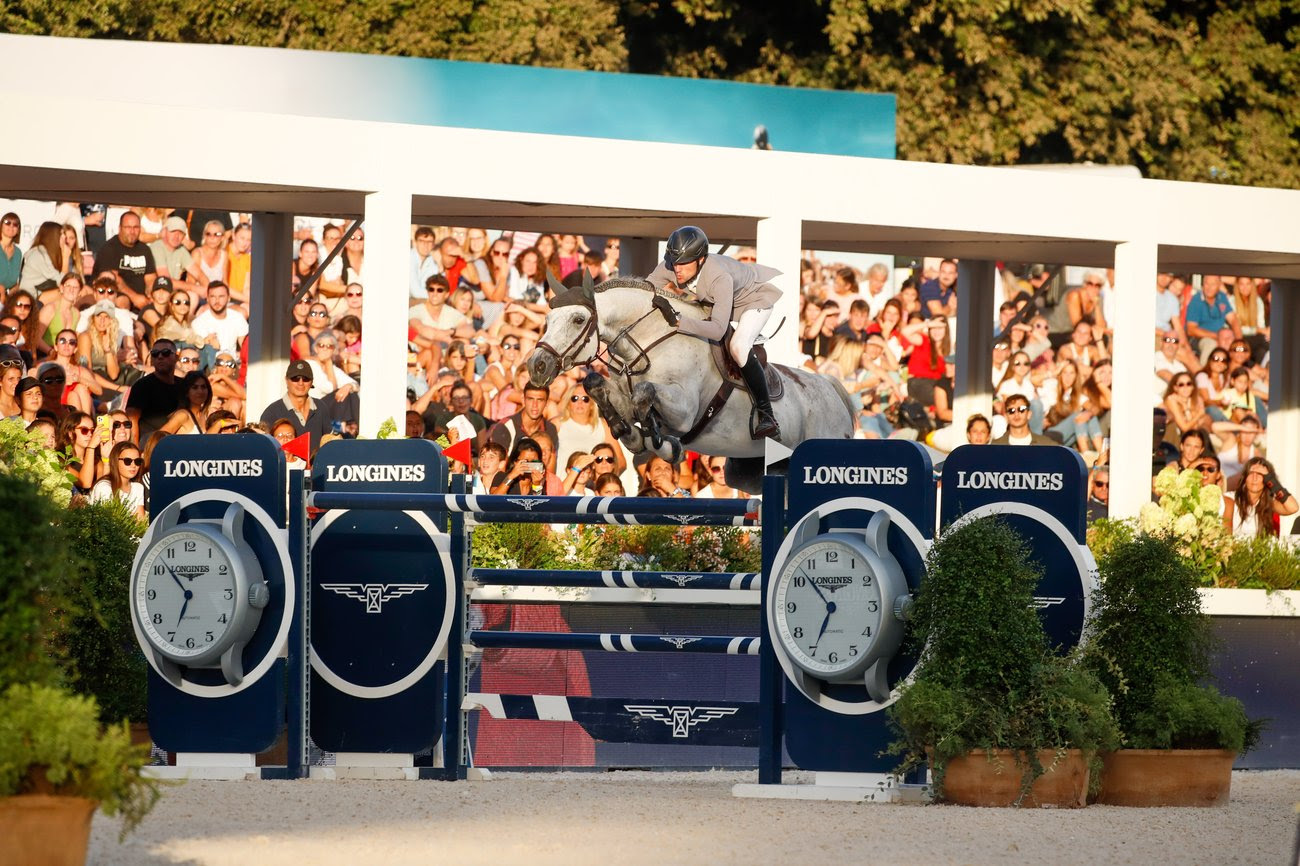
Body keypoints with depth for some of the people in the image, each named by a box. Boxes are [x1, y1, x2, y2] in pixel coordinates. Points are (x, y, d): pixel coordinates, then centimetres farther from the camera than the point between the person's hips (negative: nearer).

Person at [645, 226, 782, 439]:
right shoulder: (670, 267, -28)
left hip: (757, 295, -7)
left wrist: (677, 321, -59)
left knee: (738, 347, -28)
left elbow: (718, 330, -51)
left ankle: (767, 416, -19)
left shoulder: (720, 277, -45)